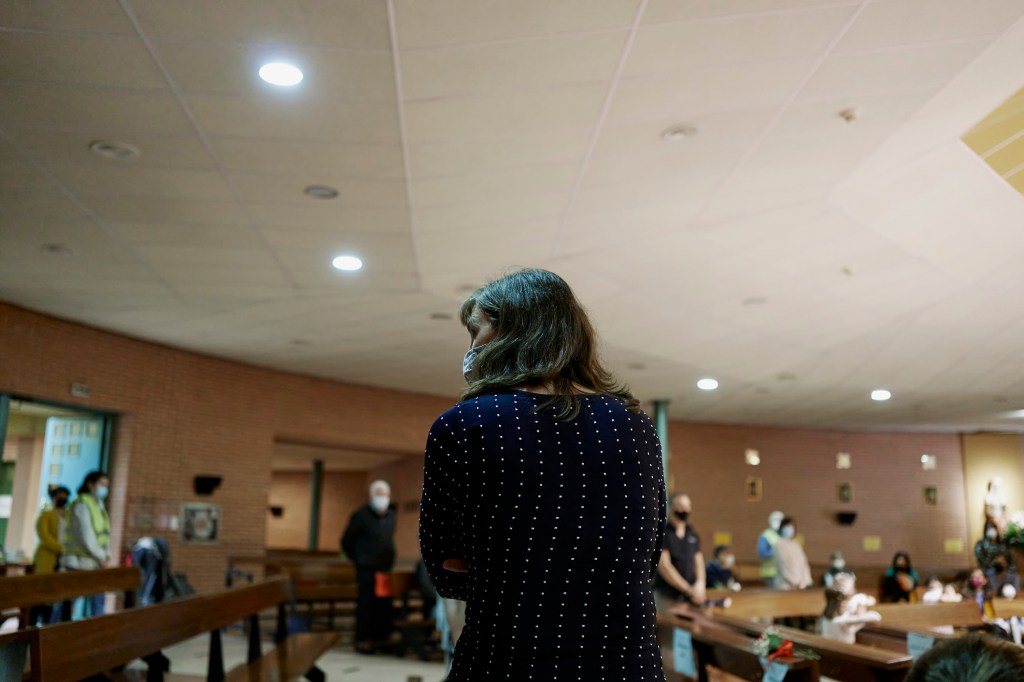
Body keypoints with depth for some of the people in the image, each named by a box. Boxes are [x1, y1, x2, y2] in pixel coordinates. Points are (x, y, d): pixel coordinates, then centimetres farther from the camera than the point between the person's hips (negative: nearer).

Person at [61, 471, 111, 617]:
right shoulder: (82, 504, -11)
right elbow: (85, 534, -17)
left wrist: (106, 555, 1)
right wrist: (100, 556, -13)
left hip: (94, 565, 9)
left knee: (98, 599, 10)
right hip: (81, 562, -9)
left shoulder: (100, 506, 17)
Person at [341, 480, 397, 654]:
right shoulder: (361, 515, -8)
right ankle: (363, 641, 7)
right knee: (365, 605, -3)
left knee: (385, 606, 5)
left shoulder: (390, 515, 10)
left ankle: (381, 638, 16)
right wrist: (358, 559, 7)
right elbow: (347, 541, 0)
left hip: (386, 570, 5)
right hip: (366, 570, -5)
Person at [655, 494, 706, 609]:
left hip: (689, 596, 5)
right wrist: (689, 590, -16)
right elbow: (664, 566, -14)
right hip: (666, 595, -5)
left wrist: (700, 584, -11)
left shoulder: (693, 534, 9)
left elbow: (698, 563, 10)